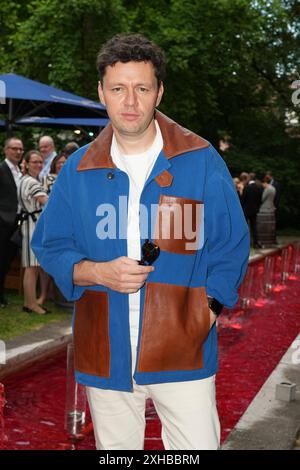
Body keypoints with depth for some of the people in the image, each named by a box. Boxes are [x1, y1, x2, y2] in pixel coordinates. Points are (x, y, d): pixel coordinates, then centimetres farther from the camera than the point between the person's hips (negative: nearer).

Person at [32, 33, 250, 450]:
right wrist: (99, 273, -10)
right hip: (104, 354, 3)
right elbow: (49, 247, 9)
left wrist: (204, 312, -9)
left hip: (183, 352, -2)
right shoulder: (77, 170, 5)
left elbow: (232, 246, 2)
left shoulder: (201, 161, -2)